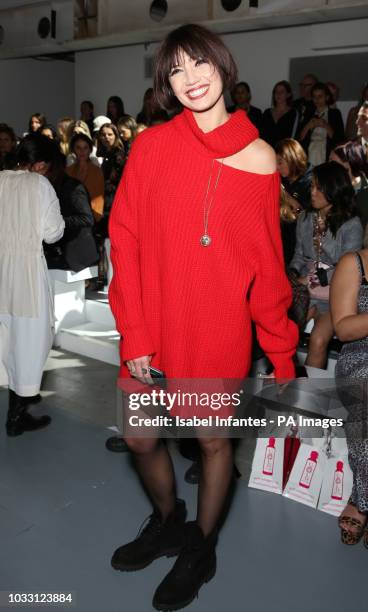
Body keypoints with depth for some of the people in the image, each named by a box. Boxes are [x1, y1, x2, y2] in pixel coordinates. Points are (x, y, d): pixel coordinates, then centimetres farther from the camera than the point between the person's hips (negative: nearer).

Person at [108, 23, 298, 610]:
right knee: (140, 439, 14)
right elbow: (126, 242, -4)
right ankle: (167, 521, 45)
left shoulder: (259, 160, -4)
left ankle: (201, 546, 41)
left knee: (215, 440, 13)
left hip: (221, 331, -1)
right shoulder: (151, 146, -3)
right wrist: (134, 335, -9)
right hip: (155, 327, 2)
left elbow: (268, 266, -2)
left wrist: (283, 354, -2)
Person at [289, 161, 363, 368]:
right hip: (304, 288, 4)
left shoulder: (351, 225, -6)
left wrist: (311, 279, -11)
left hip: (334, 294, -4)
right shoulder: (305, 218, 10)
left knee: (318, 340, -26)